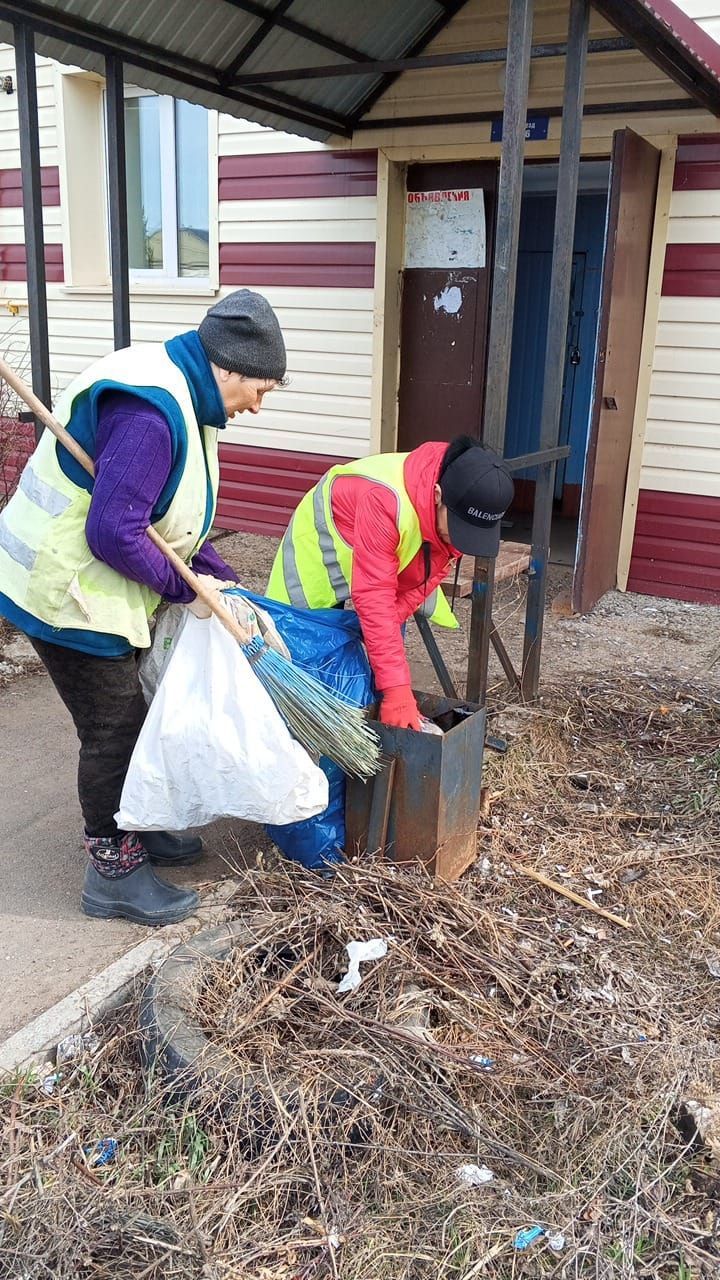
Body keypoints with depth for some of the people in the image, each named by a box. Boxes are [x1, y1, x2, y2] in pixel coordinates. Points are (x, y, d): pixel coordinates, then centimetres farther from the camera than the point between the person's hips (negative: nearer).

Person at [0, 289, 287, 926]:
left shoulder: (182, 399, 7)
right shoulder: (149, 411, -27)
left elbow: (175, 518, 14)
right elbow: (113, 533, -31)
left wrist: (225, 582, 5)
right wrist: (186, 588, -17)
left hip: (94, 587, 10)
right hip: (67, 593, -10)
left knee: (132, 715, 20)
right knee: (113, 730, 1)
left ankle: (135, 827, 38)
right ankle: (115, 871, 18)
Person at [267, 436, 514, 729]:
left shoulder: (460, 513, -25)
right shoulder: (386, 500, -46)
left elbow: (430, 575, -15)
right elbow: (374, 596, -46)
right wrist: (396, 689, -47)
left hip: (393, 558, 5)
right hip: (321, 546, -5)